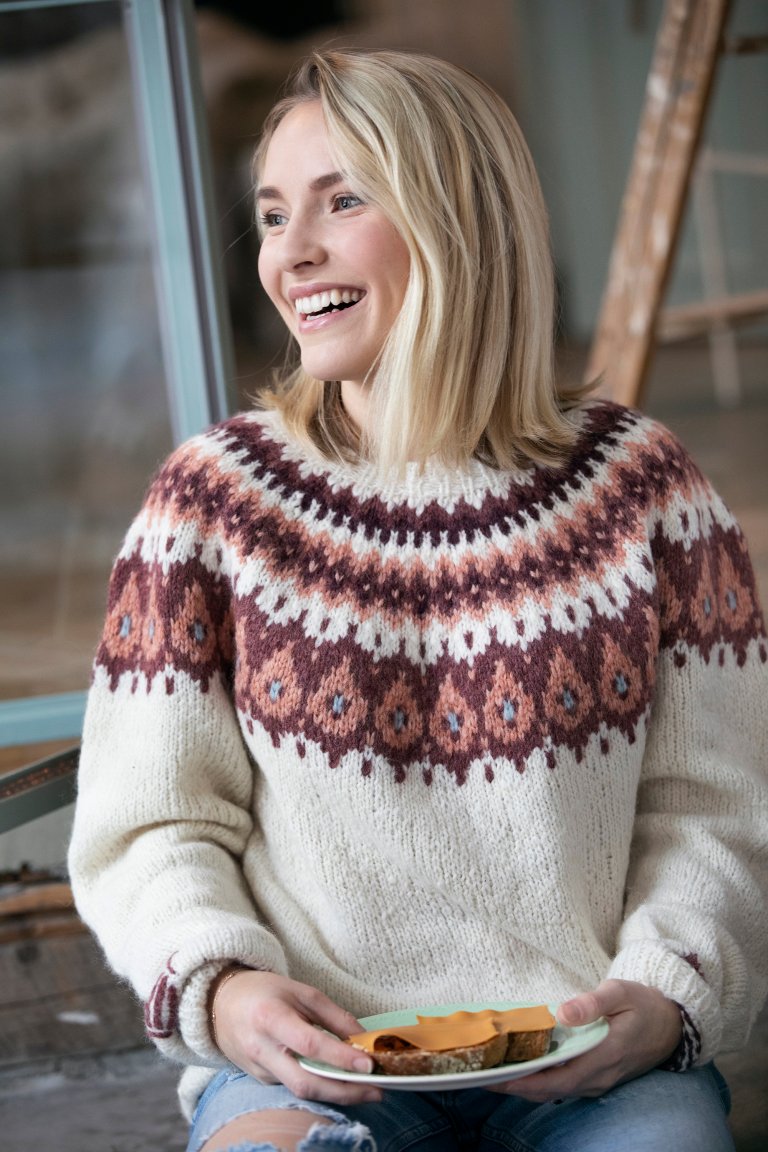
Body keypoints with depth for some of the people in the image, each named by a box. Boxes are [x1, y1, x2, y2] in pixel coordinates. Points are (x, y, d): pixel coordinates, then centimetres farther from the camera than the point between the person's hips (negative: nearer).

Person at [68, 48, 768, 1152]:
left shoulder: (638, 484, 4)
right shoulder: (214, 499, 2)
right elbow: (148, 827, 4)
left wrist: (668, 997, -10)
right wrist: (217, 989, -15)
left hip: (594, 1062, 2)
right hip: (312, 1059, -1)